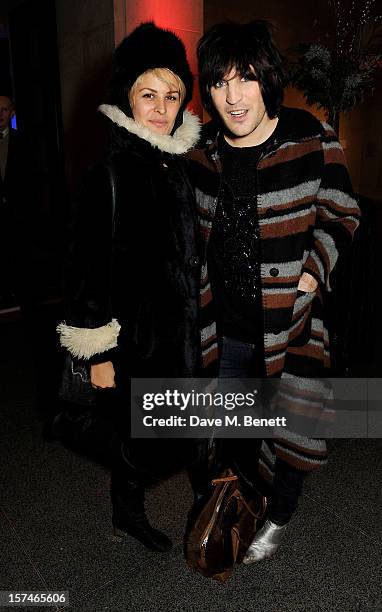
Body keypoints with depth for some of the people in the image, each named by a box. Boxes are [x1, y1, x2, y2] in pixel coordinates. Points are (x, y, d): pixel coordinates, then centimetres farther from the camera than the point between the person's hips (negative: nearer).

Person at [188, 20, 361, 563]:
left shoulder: (312, 139, -11)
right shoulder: (203, 151, 0)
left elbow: (341, 216, -2)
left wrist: (311, 273, -16)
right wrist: (200, 302, 8)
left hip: (291, 319, -3)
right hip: (227, 325, 4)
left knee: (291, 425, 11)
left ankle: (281, 515, 42)